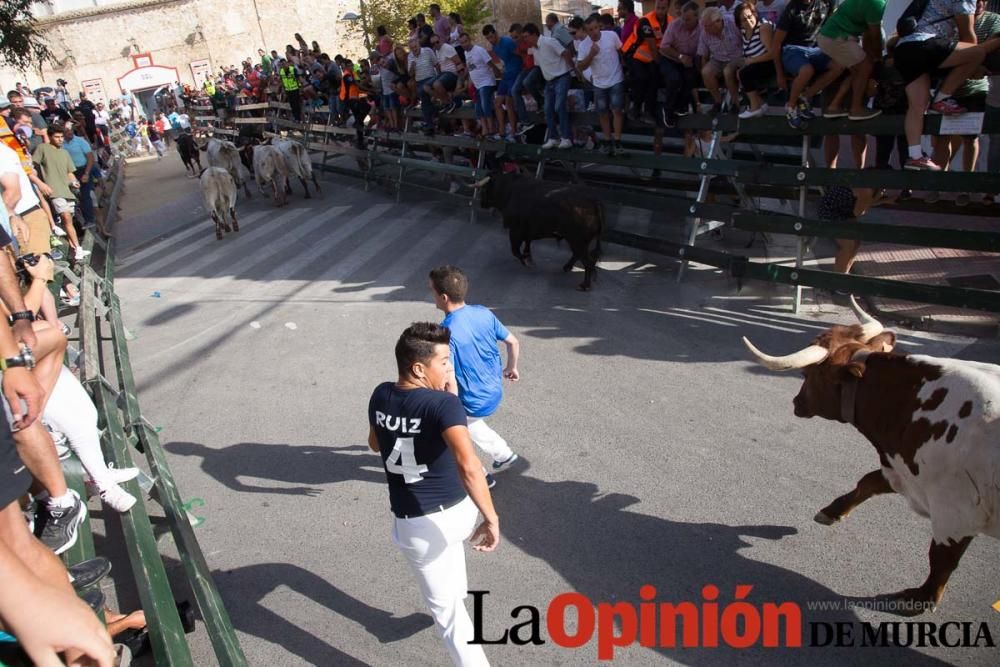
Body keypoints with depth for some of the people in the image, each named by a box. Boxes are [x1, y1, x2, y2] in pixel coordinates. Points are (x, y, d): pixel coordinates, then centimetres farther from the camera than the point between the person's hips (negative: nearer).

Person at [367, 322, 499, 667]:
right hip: (459, 511, 0)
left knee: (445, 608, 14)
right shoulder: (443, 403, -23)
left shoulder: (381, 396, -7)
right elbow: (468, 466, -39)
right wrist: (491, 518, -30)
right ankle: (457, 597, 59)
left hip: (416, 525, 1)